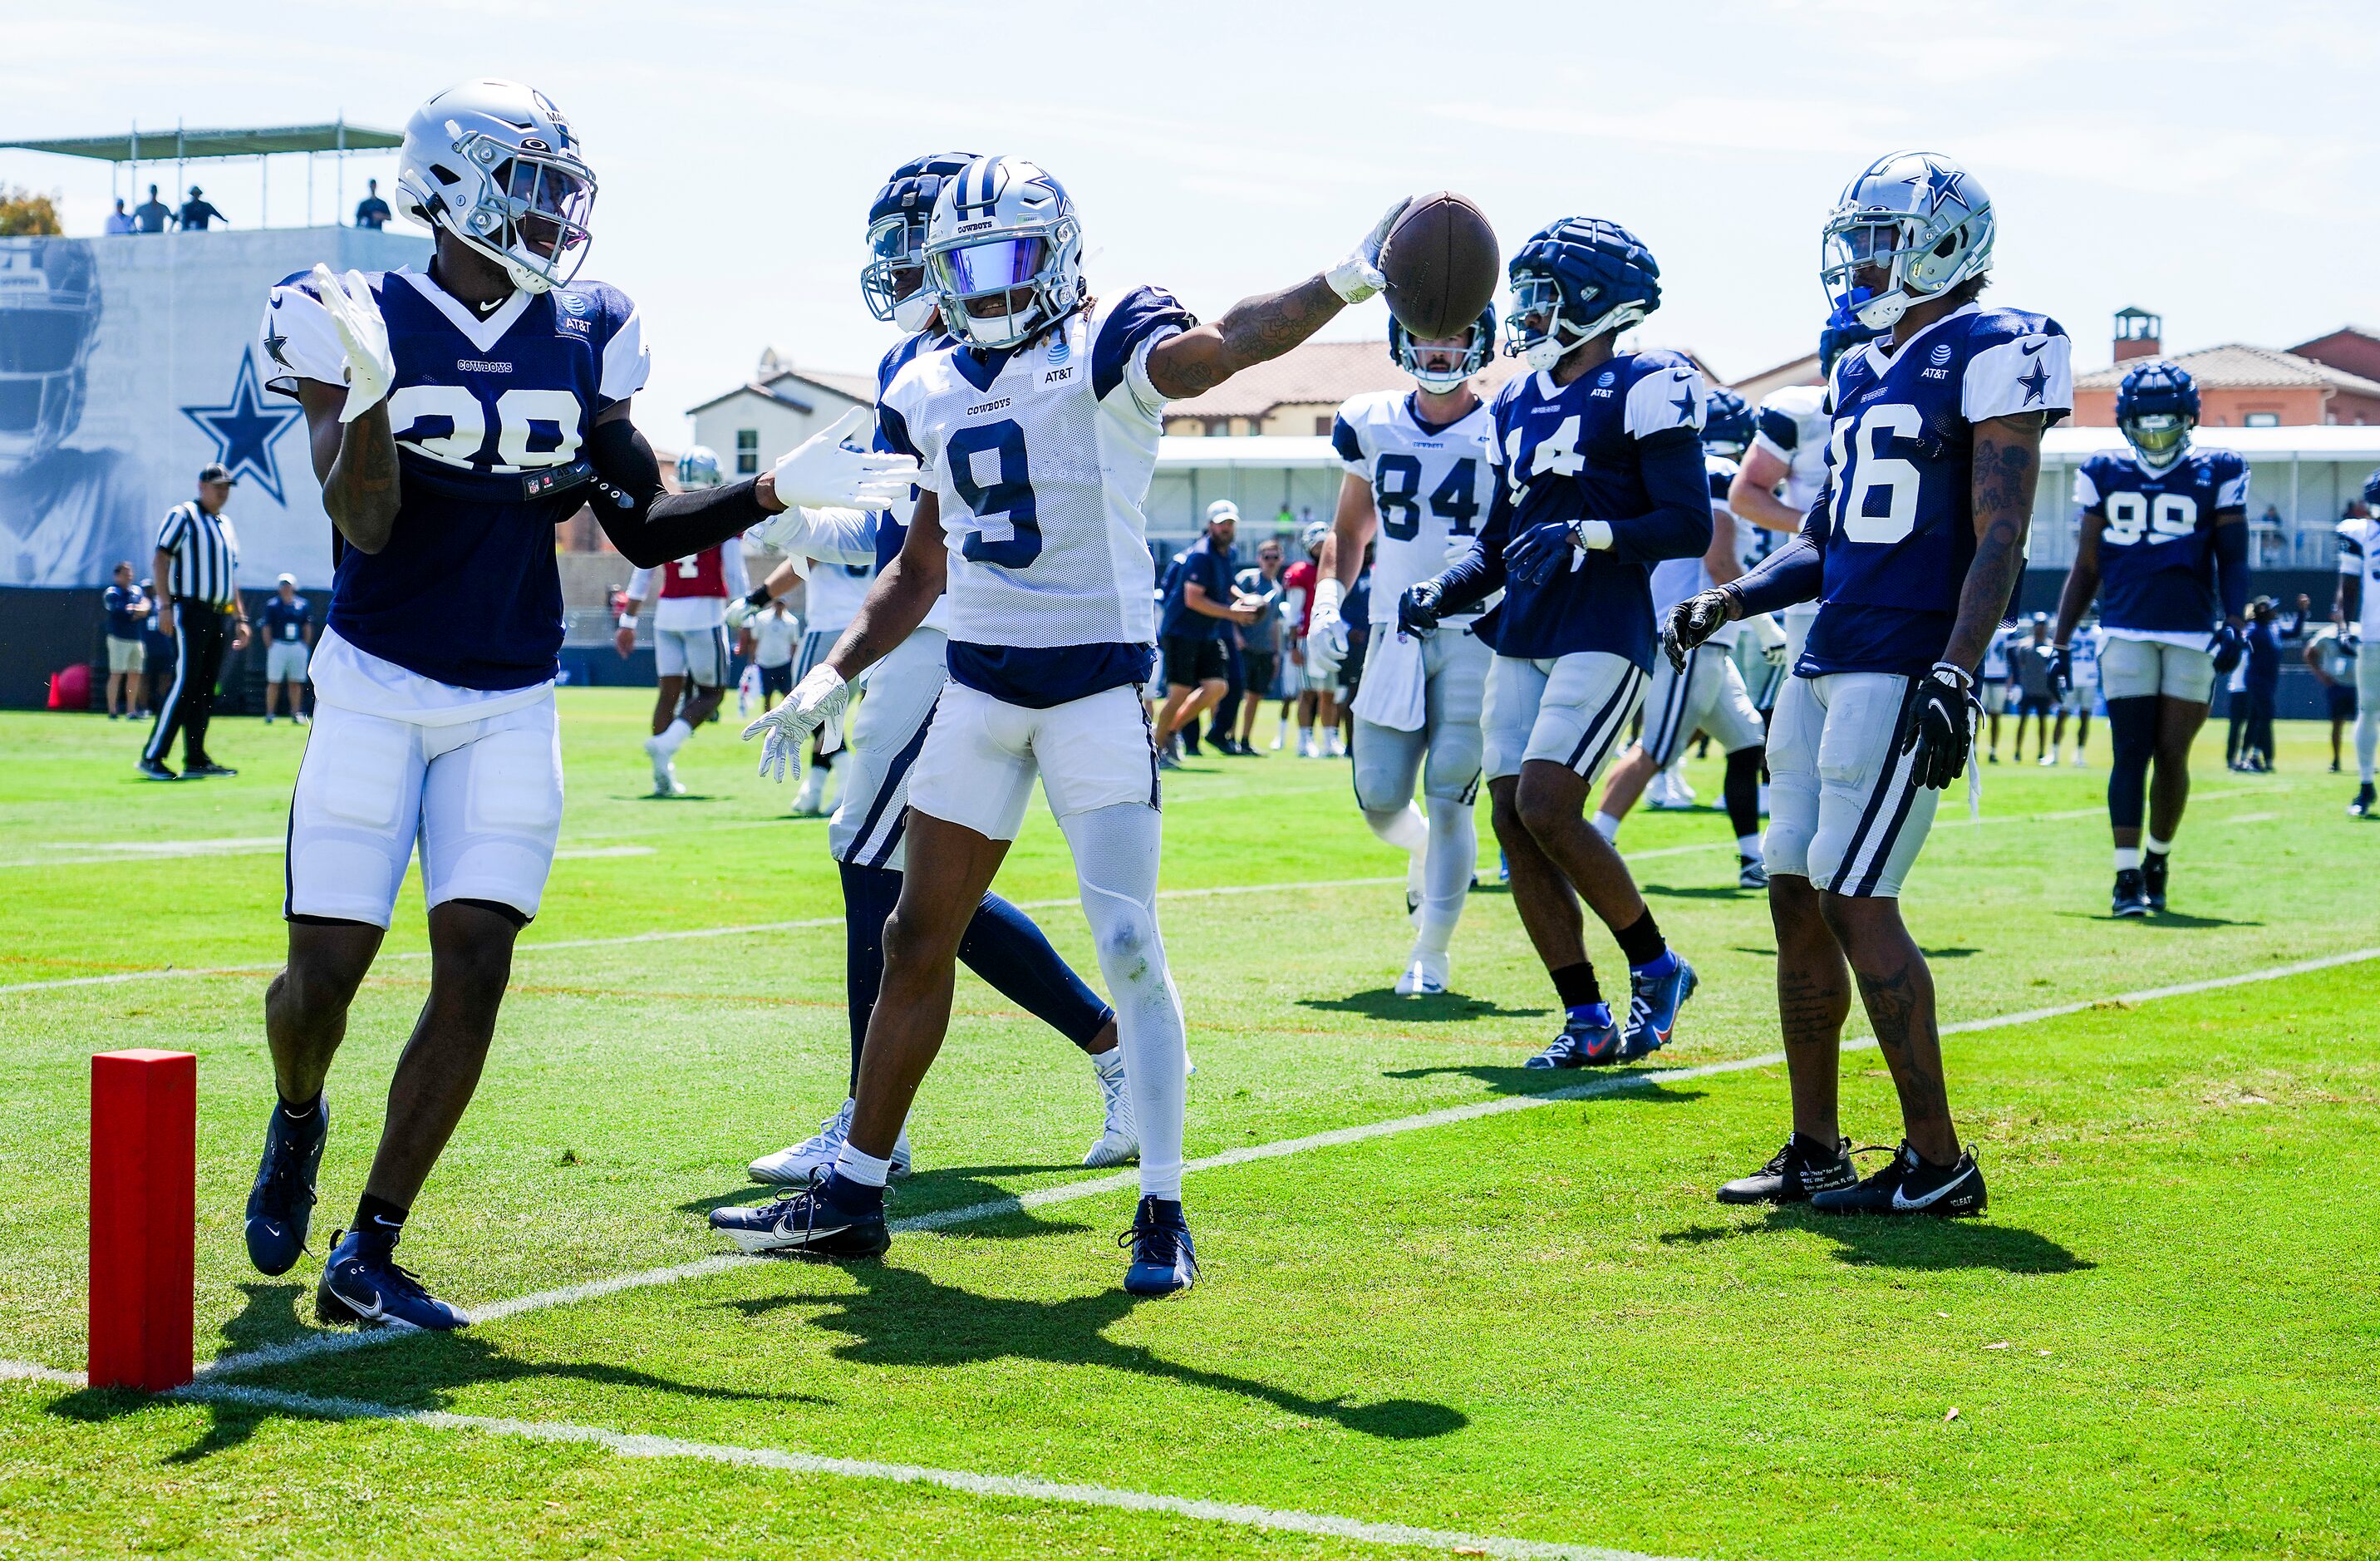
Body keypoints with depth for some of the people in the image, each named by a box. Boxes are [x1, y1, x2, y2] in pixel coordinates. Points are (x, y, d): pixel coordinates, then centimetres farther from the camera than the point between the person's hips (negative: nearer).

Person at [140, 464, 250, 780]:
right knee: (185, 682, -14)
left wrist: (240, 618, 20)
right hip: (190, 610, -7)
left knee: (205, 689, 6)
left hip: (220, 616, 8)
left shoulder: (227, 527, 21)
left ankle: (196, 759, 8)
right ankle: (152, 756, -12)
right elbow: (161, 558, -9)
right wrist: (165, 605, -18)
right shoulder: (183, 515, -2)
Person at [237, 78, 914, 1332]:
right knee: (324, 971, -2)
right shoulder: (362, 324, -8)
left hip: (511, 708, 3)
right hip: (378, 690, -3)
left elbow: (645, 530, 9)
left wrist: (775, 491, -4)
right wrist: (369, 392, -33)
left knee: (475, 970, -7)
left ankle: (367, 1255, 2)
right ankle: (296, 1124, 34)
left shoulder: (579, 338, 4)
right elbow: (364, 528, -17)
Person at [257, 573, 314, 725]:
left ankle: (296, 713, 11)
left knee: (296, 682, 5)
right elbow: (266, 629, 0)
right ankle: (269, 714, 3)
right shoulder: (272, 605, 0)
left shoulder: (302, 605, 7)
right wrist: (270, 648, -6)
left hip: (298, 647, 2)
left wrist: (306, 647, 5)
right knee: (274, 682, -1)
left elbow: (308, 628, 12)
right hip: (278, 645, -2)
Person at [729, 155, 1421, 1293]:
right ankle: (854, 1194, 20)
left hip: (1098, 685, -6)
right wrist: (835, 677, 15)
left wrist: (1350, 278, -45)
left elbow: (1217, 346, -29)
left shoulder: (1108, 351, -8)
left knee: (1129, 947, -9)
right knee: (917, 943, 10)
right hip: (979, 686, 6)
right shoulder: (933, 390, 12)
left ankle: (1163, 1211, 1)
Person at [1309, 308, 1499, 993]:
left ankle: (1433, 952, 8)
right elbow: (1349, 531, 17)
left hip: (1477, 635, -3)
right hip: (1394, 633, 3)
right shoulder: (1371, 424, 5)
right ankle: (1428, 851, 39)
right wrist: (1328, 599, 2)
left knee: (1447, 797, -7)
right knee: (1380, 801, 3)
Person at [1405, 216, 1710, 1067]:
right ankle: (1586, 1020, 9)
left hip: (1603, 636, -8)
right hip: (1522, 640, 8)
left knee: (1547, 810, -16)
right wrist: (1444, 590, 6)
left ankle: (1657, 967, 5)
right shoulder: (1520, 402, 17)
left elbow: (1690, 525, -12)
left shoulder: (1644, 391, -6)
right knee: (1513, 822, 1)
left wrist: (1588, 534, -24)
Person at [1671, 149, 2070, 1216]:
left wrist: (1955, 674, -22)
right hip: (1825, 665, 9)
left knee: (1856, 903, -11)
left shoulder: (1987, 358, -7)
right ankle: (1815, 1152, 17)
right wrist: (1734, 599, 10)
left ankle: (1937, 1163, -3)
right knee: (1797, 900, 8)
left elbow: (2000, 540, -13)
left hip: (1904, 673, -9)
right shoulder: (1863, 372, 18)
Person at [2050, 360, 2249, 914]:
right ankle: (2128, 876, -6)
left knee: (2172, 754, 1)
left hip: (2193, 636, 0)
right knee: (2131, 753, -6)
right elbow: (2086, 566, 14)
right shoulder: (2105, 476, 10)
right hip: (2125, 633, 0)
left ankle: (2158, 859, 21)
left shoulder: (2216, 475, 5)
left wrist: (2233, 627, -10)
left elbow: (2233, 562, 4)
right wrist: (2062, 639, 9)